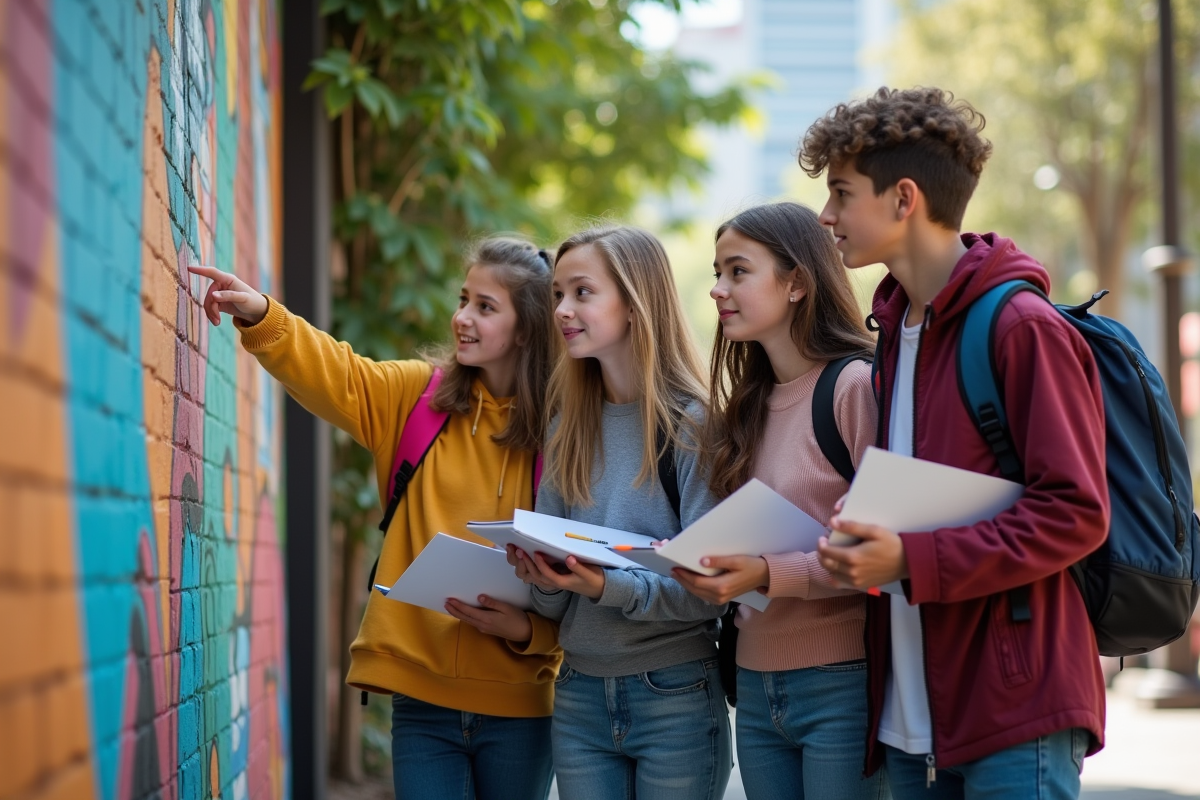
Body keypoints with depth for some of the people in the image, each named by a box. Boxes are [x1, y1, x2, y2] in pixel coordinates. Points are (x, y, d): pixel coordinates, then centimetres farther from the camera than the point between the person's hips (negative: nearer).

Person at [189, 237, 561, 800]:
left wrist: (528, 628, -18)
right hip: (422, 696, 2)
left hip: (516, 709, -2)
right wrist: (260, 316, -23)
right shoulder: (415, 397, 6)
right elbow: (332, 374, -8)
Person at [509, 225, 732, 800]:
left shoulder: (692, 423, -7)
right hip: (579, 695, 4)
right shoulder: (569, 429, 8)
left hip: (676, 696, -4)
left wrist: (609, 587, -26)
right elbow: (553, 604, 10)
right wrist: (544, 580, -12)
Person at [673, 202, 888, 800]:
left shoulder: (857, 385, -10)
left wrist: (769, 574, -23)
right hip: (756, 686, 7)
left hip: (840, 683, -7)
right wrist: (709, 571, 1)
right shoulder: (747, 407, 14)